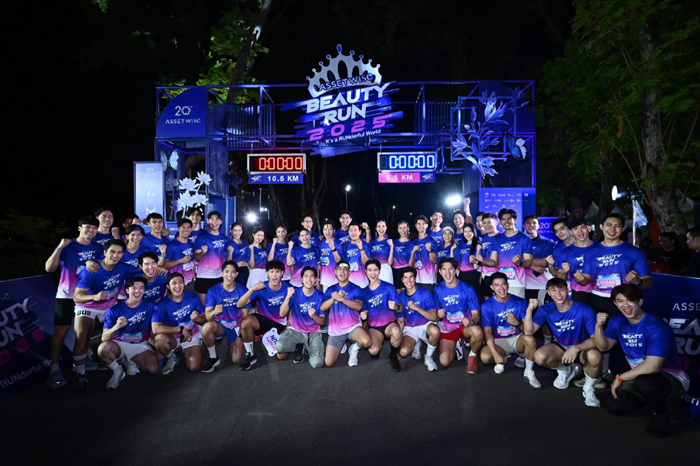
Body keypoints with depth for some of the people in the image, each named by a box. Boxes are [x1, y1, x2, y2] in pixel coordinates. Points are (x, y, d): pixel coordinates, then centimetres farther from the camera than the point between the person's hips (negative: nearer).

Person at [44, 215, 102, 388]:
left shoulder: (97, 248, 4)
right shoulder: (67, 246, -6)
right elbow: (49, 268, -15)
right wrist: (60, 247, -23)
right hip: (67, 295, -4)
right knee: (61, 330, -7)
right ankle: (55, 369, -5)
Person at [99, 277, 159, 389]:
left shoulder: (149, 306, -7)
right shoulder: (115, 310, -10)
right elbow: (104, 338, -16)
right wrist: (117, 327, -37)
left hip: (140, 346, 1)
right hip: (119, 344, -1)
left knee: (153, 369, -23)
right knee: (103, 348, -34)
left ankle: (132, 362, 11)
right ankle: (117, 370, -3)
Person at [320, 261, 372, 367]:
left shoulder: (356, 289, -2)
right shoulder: (330, 290, 7)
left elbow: (358, 306, -20)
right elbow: (322, 308, -6)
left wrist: (341, 298, -29)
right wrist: (334, 298, -21)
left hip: (353, 326, -2)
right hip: (335, 330, 2)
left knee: (367, 342, -34)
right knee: (328, 363, -7)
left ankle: (354, 348, 4)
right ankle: (341, 345, 24)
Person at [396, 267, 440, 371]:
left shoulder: (425, 293, -11)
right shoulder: (401, 296, -2)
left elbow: (433, 317, -18)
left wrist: (416, 308, -29)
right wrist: (399, 338, 2)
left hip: (425, 326, -2)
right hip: (409, 329, 2)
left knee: (435, 330, -39)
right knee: (403, 352, -27)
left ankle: (428, 357, -10)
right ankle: (416, 344, 11)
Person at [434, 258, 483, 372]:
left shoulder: (467, 289, -12)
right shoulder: (438, 289, -5)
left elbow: (476, 314, -10)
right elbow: (437, 312, 6)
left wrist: (471, 322, -33)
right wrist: (438, 314, -19)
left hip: (465, 326, -2)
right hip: (448, 328, 2)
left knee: (478, 332, -38)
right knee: (444, 362, -15)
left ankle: (472, 355, -3)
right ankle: (456, 344, 21)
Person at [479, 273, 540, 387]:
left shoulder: (520, 302, -8)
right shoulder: (487, 305, -10)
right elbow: (487, 332, -12)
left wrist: (517, 323, -32)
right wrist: (496, 354, -23)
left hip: (517, 339, 0)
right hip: (498, 342, 0)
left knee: (530, 339, -34)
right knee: (485, 357, -30)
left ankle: (529, 373, -11)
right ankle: (503, 360, 7)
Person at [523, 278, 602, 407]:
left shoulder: (584, 310, -23)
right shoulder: (546, 310, -13)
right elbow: (529, 332, -20)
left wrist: (576, 348, -41)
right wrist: (529, 310, -35)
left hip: (583, 348, -2)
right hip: (560, 347, 3)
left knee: (595, 357, -38)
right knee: (539, 357, -28)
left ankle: (588, 388, -4)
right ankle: (565, 371, 9)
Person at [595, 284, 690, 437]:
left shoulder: (656, 327, -25)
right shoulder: (617, 321, -3)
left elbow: (652, 366, -30)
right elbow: (604, 346, -6)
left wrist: (620, 378, -21)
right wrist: (599, 326, -24)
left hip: (671, 377, -7)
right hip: (641, 375, 7)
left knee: (643, 382, -40)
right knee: (614, 406, -5)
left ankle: (662, 415, -6)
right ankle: (659, 398, 20)